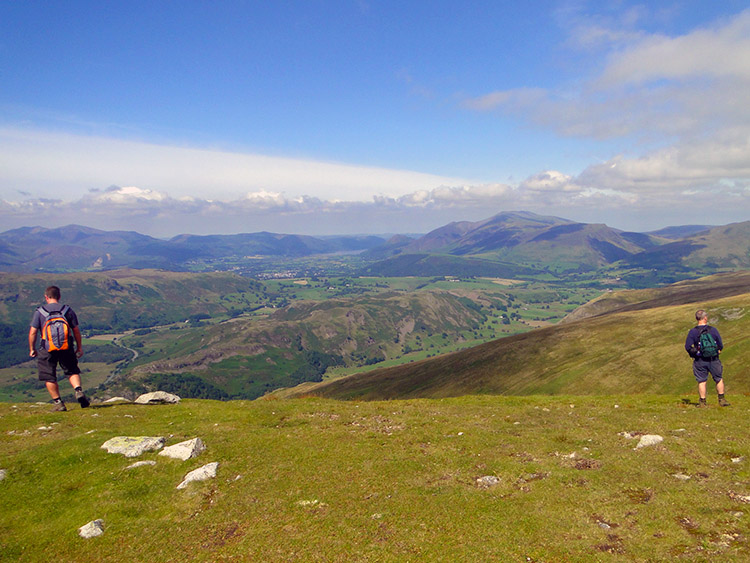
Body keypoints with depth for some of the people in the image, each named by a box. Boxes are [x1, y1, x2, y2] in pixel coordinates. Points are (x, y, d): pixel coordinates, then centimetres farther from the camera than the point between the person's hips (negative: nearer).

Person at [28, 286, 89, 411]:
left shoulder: (39, 311, -1)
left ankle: (58, 403, 9)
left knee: (49, 377, 9)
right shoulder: (67, 310, 3)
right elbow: (76, 330, 3)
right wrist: (79, 347, 12)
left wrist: (32, 349, 9)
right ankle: (78, 390, -12)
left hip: (47, 349, -1)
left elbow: (33, 332, -3)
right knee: (72, 371, 14)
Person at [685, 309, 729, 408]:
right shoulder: (713, 330, -6)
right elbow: (721, 345, 1)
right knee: (719, 379, 17)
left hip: (700, 361, 0)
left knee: (702, 381, 6)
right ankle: (722, 400, 21)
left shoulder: (693, 331, -8)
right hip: (713, 359, 1)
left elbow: (688, 347, -9)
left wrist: (694, 354, 9)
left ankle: (702, 402, 9)